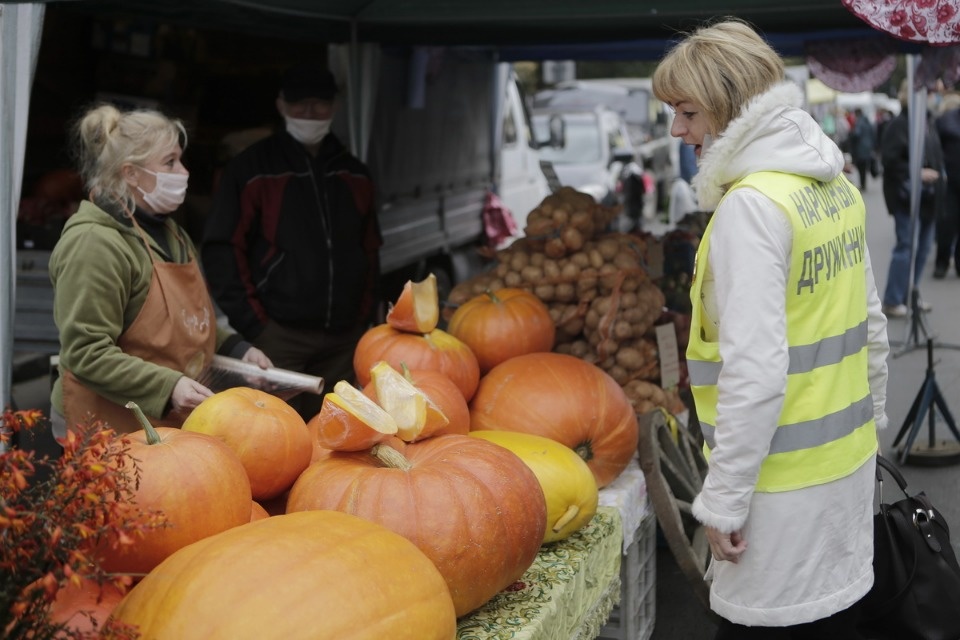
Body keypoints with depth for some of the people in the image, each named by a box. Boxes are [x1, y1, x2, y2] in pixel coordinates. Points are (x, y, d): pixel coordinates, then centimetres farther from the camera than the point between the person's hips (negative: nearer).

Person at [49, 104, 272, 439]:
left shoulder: (168, 232, 13)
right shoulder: (94, 243, -17)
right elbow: (86, 353, -22)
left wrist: (236, 348, 9)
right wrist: (167, 386, -28)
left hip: (170, 424, 8)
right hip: (110, 432, -8)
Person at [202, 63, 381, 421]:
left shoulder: (354, 174, 14)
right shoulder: (252, 170, -1)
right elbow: (223, 251, -4)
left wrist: (364, 317, 10)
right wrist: (254, 325, -9)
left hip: (344, 338, 4)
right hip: (279, 336, -4)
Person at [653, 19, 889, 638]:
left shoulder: (751, 204, -19)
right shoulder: (837, 185, 7)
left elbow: (756, 372, -24)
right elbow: (871, 328, 15)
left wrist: (723, 498, -17)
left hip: (785, 478, -8)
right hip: (847, 462, 9)